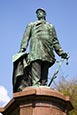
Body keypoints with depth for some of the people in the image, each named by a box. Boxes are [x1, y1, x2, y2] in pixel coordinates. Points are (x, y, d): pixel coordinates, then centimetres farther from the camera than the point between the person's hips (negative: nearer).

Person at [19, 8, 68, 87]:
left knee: (44, 72, -9)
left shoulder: (50, 26, 33)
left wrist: (60, 52, 11)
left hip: (47, 51, 2)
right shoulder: (31, 25, 29)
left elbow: (55, 40, 24)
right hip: (36, 47, -2)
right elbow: (26, 37, 15)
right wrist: (23, 48, -2)